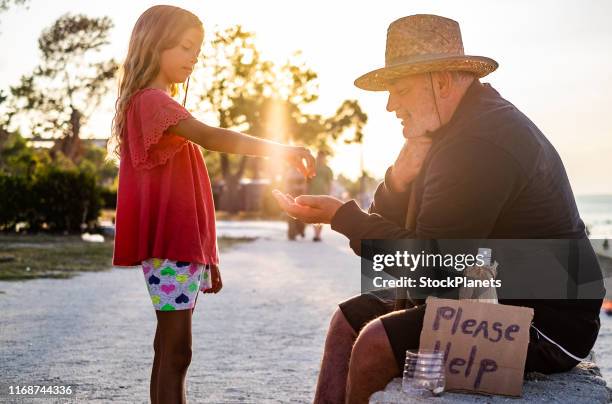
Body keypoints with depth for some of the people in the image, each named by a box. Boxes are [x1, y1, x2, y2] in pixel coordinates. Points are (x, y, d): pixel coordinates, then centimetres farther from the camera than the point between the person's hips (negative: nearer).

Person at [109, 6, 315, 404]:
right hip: (170, 245, -10)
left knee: (170, 350, 11)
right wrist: (279, 149, -31)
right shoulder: (152, 100, -10)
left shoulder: (162, 103, 20)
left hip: (182, 244, 10)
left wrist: (205, 257, 17)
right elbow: (208, 136, -29)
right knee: (177, 352, -10)